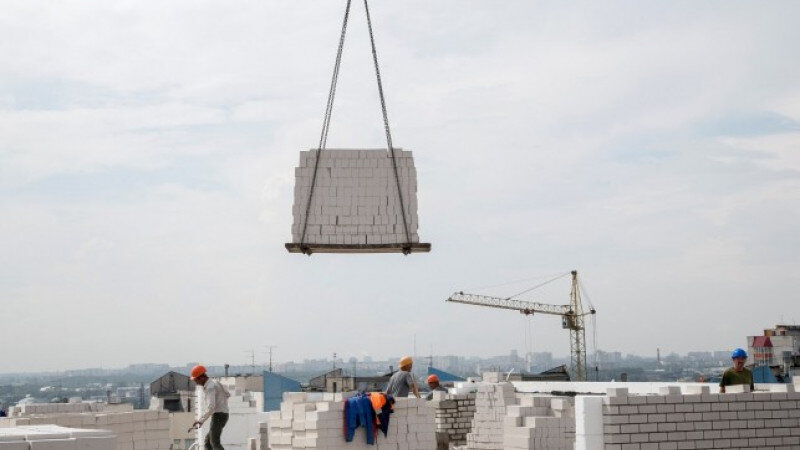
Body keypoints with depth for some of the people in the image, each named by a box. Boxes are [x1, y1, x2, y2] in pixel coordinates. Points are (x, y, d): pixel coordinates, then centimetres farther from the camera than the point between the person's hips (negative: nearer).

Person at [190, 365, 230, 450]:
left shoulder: (210, 387, -17)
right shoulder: (213, 383, 15)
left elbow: (211, 408, -27)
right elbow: (227, 394, 26)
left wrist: (201, 420, -26)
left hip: (218, 416, -10)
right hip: (223, 415, 10)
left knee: (215, 442, -15)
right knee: (208, 440, 14)